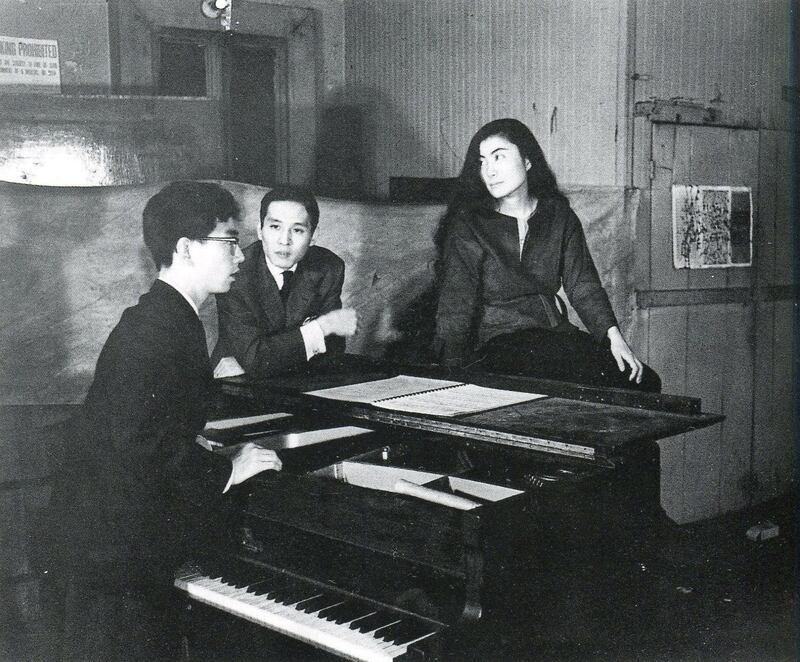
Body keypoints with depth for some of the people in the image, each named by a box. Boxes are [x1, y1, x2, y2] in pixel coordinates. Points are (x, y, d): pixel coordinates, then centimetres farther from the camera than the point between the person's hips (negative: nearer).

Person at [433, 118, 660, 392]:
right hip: (496, 345, -5)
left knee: (644, 382, -13)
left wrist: (613, 335, -12)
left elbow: (582, 283, 4)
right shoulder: (468, 225, -4)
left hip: (557, 335, 5)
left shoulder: (558, 215, 8)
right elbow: (456, 303, -10)